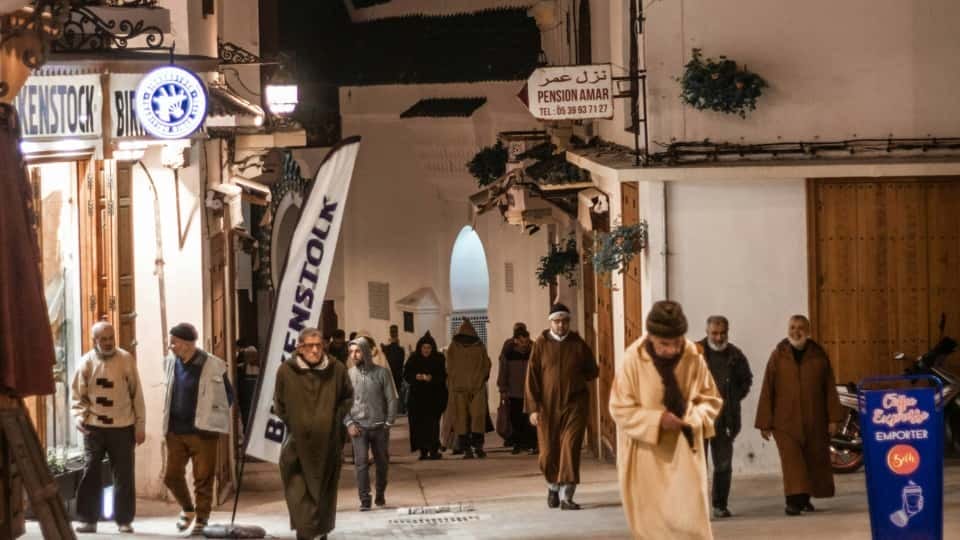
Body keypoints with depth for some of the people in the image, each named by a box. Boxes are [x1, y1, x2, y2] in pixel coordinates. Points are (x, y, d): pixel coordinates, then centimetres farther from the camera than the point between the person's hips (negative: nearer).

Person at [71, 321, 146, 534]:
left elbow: (137, 394, 3)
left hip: (123, 427, 0)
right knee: (90, 472, -2)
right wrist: (80, 417, -10)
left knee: (124, 475, 4)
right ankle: (88, 520, 6)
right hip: (94, 427, 0)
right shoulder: (86, 362, 2)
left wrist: (140, 425, 2)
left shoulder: (126, 359, 0)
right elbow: (78, 396, 7)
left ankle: (124, 520, 12)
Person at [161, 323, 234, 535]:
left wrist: (212, 419, -2)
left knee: (203, 479, 1)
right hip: (175, 431, 5)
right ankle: (187, 509, 31)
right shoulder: (172, 362, 3)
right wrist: (168, 420, 15)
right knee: (171, 476, 7)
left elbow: (228, 396, 0)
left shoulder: (213, 366, -12)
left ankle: (201, 519, 14)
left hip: (202, 432, -5)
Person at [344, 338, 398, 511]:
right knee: (361, 463, -9)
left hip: (379, 426, 0)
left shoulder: (382, 373, -2)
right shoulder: (348, 375, 1)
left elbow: (391, 399, 0)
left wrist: (388, 423, -4)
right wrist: (349, 423, -6)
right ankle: (365, 500, -6)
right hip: (358, 426, 0)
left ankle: (380, 495, 30)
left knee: (382, 462, 11)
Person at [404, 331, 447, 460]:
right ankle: (423, 450, 4)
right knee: (419, 423, -2)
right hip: (417, 397, 2)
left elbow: (444, 376, -2)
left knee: (432, 423, -12)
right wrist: (416, 377, -12)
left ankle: (433, 449, -11)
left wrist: (432, 378, -18)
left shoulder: (439, 359, 1)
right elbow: (406, 375, 7)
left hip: (434, 397, -2)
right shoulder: (413, 359, 7)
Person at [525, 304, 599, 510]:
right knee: (548, 452, 7)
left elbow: (592, 371, 18)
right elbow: (532, 377, -2)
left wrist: (576, 380, 4)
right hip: (548, 406, 0)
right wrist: (533, 408, -7)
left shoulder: (578, 344, 3)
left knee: (570, 448, -10)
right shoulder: (541, 345, 0)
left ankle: (566, 497, -8)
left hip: (574, 404, 0)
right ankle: (553, 486, 34)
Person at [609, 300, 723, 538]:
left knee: (690, 518, -8)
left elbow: (711, 399, 3)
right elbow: (620, 409, -10)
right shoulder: (633, 360, -15)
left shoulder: (693, 358, -9)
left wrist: (694, 418, -17)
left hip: (684, 450, 1)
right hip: (647, 453, -1)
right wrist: (657, 420, -23)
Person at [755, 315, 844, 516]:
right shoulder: (778, 356, 2)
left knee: (815, 460, 7)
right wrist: (765, 422, -1)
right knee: (791, 459, -15)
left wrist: (833, 418, 2)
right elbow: (767, 391, 2)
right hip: (785, 421, -2)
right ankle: (794, 499, -20)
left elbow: (830, 388, 7)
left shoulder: (819, 355, 6)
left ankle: (804, 497, 23)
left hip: (815, 421, 2)